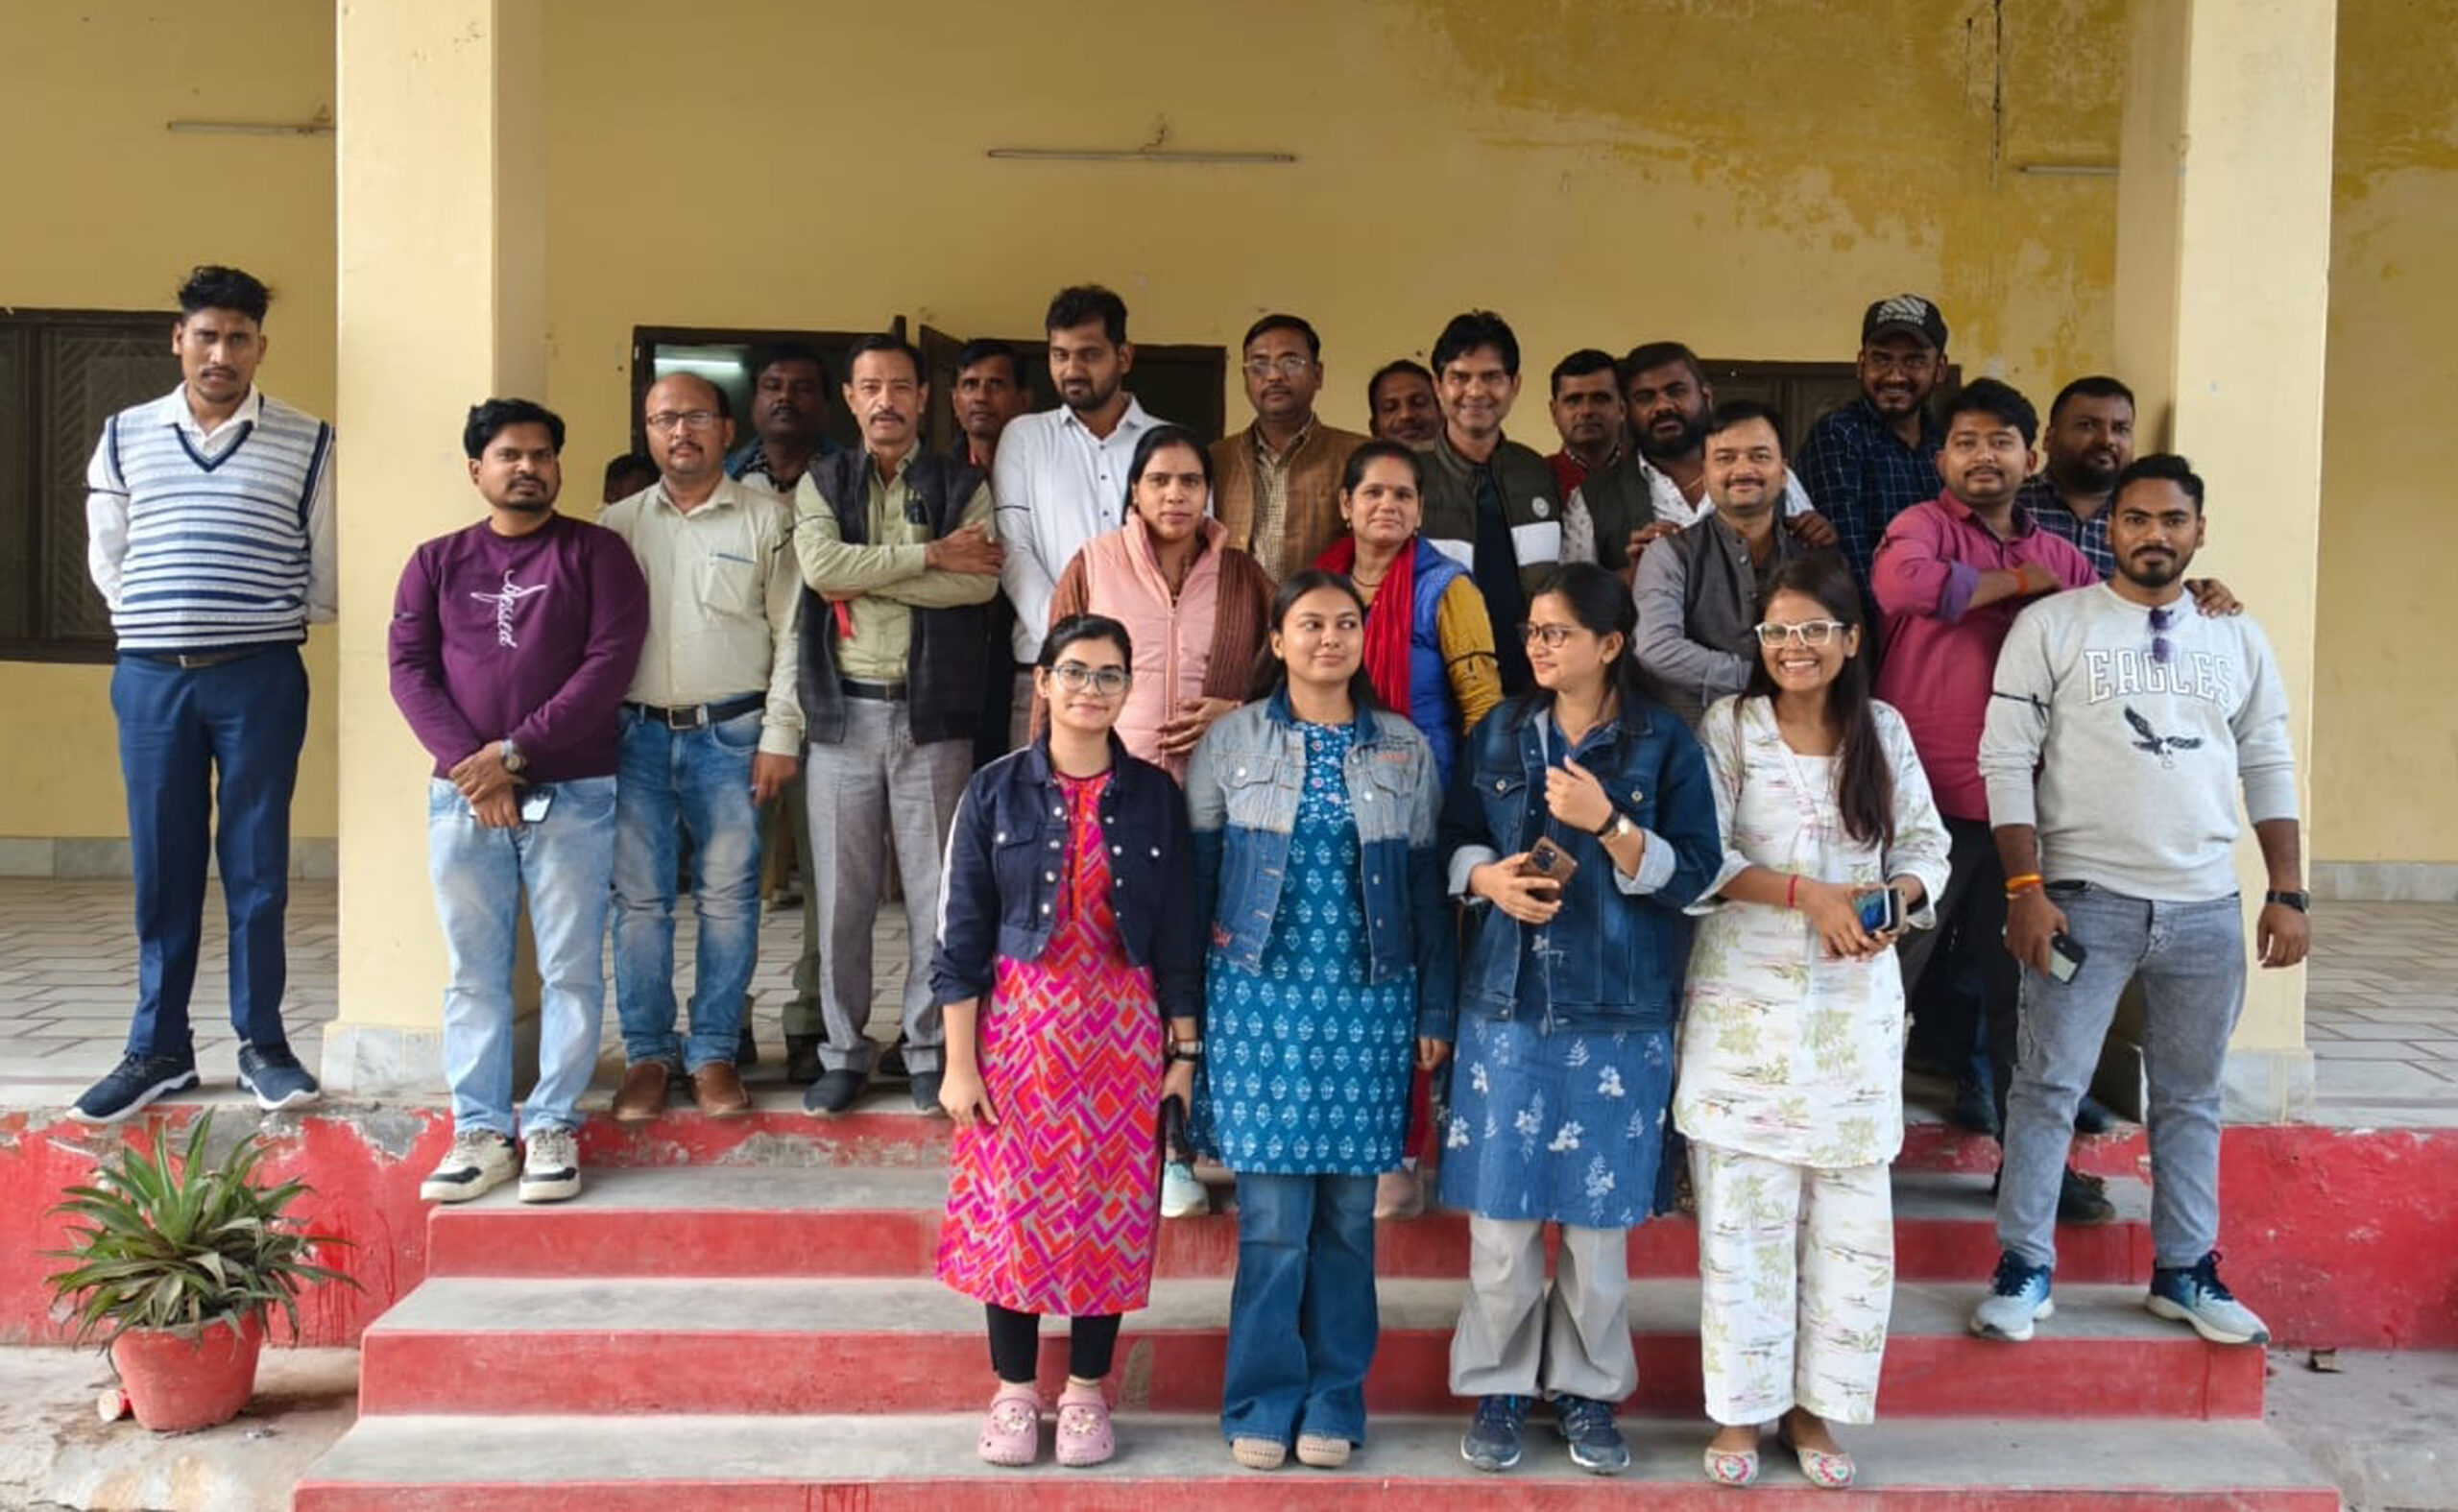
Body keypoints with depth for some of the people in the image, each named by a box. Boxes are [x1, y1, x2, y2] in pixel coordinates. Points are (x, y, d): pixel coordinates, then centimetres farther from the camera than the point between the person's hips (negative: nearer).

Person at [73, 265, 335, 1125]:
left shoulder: (307, 443, 1)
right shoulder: (126, 437, 8)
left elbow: (328, 565, 6)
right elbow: (106, 559, 14)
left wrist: (276, 627, 10)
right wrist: (157, 625, 11)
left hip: (260, 677, -2)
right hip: (151, 676, 2)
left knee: (257, 864, 3)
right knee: (161, 868, 6)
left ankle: (262, 1042, 13)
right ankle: (159, 1050, 14)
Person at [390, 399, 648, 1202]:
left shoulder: (596, 553, 3)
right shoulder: (436, 562, 12)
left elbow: (609, 662, -7)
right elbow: (409, 667, 4)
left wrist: (514, 752, -12)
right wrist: (468, 764, -11)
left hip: (573, 795, -2)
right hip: (462, 797, 2)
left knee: (570, 969, 1)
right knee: (474, 974, 5)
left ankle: (553, 1128, 9)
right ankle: (480, 1132, 12)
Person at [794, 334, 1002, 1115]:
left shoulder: (962, 487, 7)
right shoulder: (821, 483, 9)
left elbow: (979, 582, -11)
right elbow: (821, 567, -11)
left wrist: (868, 578, -12)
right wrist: (930, 555, -11)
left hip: (932, 713, -1)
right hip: (844, 711, 1)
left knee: (936, 891, 3)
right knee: (842, 893, 5)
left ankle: (930, 1051, 15)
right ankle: (844, 1052, 17)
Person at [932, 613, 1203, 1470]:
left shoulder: (1155, 796, 2)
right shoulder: (996, 790, -2)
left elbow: (1179, 939, 5)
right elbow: (961, 937, -2)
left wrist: (1184, 1053, 2)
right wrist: (959, 1063, -6)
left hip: (1122, 1031, 1)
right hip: (1019, 1025, -1)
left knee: (1108, 1210, 5)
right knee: (1009, 1207, 3)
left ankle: (1086, 1393, 20)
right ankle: (1013, 1392, 19)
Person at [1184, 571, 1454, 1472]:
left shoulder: (1406, 749, 7)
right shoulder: (1231, 741, 2)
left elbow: (1426, 887, 8)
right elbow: (1193, 874, 4)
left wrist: (1436, 1011, 5)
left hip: (1369, 1001, 2)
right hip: (1261, 996, -1)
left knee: (1348, 1209, 6)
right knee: (1272, 1211, -2)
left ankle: (1334, 1398, 17)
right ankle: (1264, 1398, 12)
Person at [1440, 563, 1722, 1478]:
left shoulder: (1663, 744, -2)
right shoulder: (1497, 735, 8)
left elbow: (1693, 874, -7)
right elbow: (1454, 842, 11)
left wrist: (1608, 825, -20)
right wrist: (1488, 877, -10)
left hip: (1617, 1010, -2)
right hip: (1506, 999, 2)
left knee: (1599, 1212, 6)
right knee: (1501, 1206, 3)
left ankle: (1589, 1391, 22)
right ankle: (1499, 1386, 19)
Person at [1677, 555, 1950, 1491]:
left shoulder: (1885, 731, 8)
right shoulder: (1728, 727, -2)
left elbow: (1925, 843, 10)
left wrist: (1893, 897, -11)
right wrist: (1804, 894, -18)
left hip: (1856, 1005, 3)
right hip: (1745, 1002, -3)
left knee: (1851, 1217, 5)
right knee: (1744, 1213, 1)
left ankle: (1813, 1405, 19)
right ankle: (1739, 1409, 13)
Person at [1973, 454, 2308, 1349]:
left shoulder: (2237, 639, 10)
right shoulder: (2053, 625, -2)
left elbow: (2269, 770, 12)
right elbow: (2006, 759, -5)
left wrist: (2288, 894, 4)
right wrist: (2025, 887, -12)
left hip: (2207, 908, 4)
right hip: (2085, 898, -3)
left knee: (2192, 1098, 12)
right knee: (2049, 1087, -1)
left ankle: (2185, 1272, 24)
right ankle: (2024, 1269, 8)